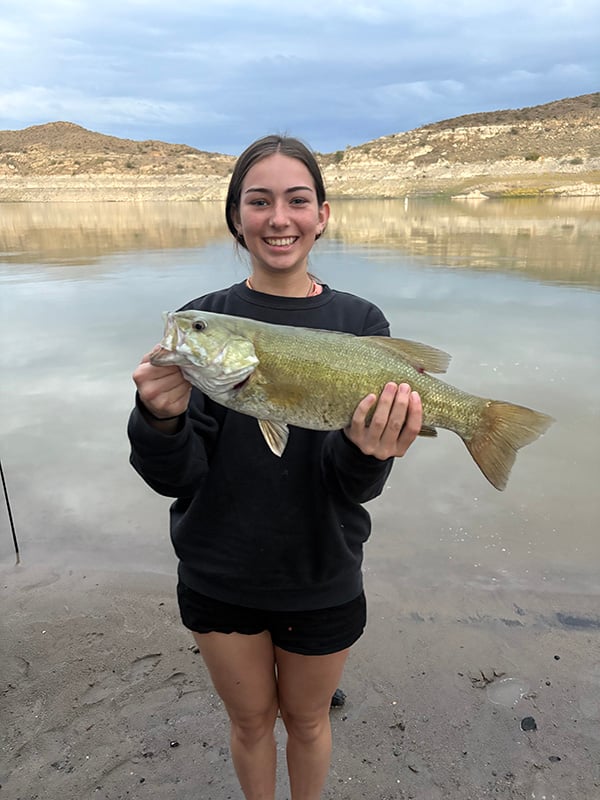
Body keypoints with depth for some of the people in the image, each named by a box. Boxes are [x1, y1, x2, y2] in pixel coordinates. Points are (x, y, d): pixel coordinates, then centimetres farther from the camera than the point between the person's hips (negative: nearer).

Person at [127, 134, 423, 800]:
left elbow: (354, 485, -13)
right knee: (250, 720, 23)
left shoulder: (359, 322, -10)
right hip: (219, 576, 1)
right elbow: (174, 477, -13)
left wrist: (367, 452, -35)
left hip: (321, 577, 0)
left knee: (306, 719, 24)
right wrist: (159, 418, -34)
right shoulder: (202, 320, -9)